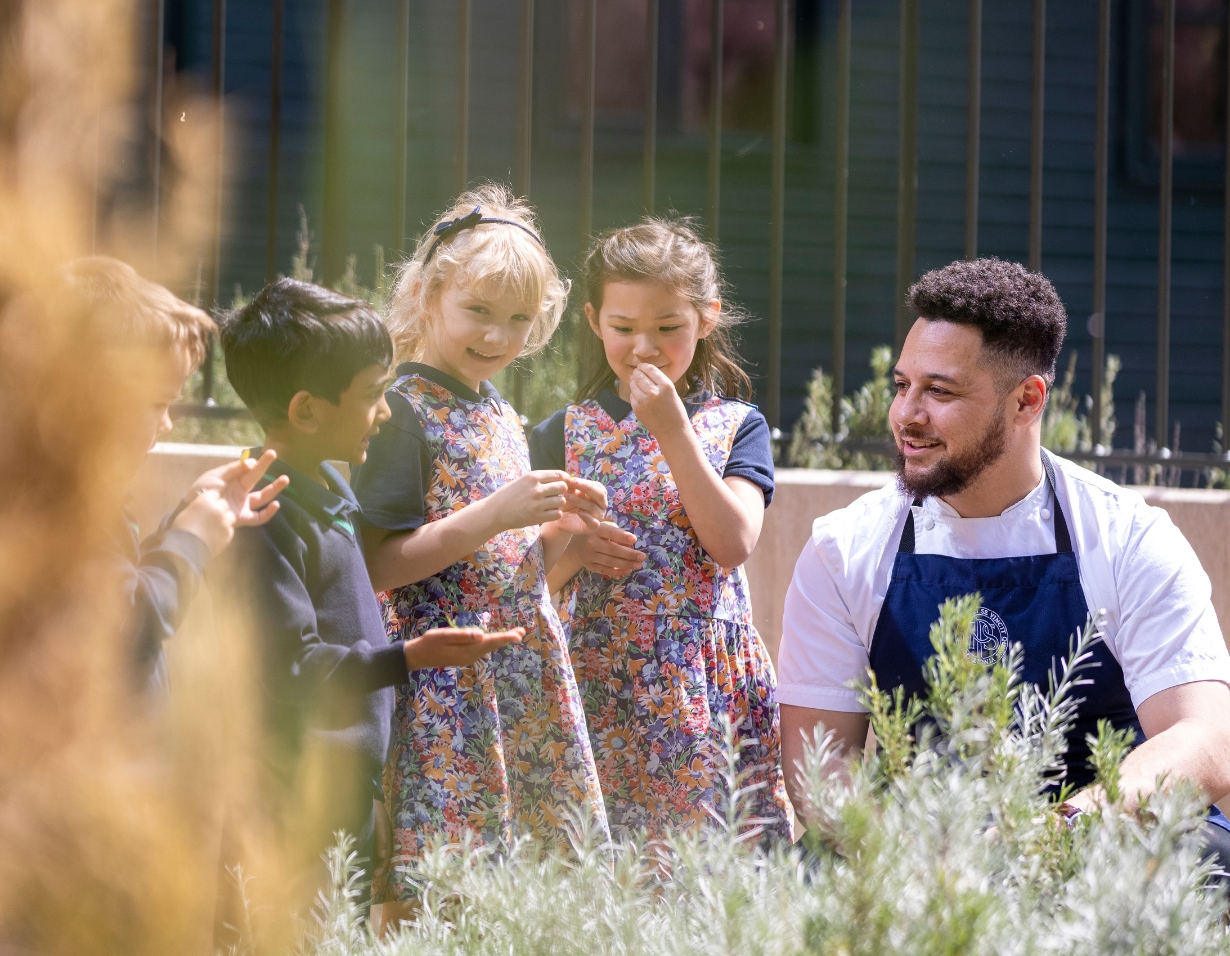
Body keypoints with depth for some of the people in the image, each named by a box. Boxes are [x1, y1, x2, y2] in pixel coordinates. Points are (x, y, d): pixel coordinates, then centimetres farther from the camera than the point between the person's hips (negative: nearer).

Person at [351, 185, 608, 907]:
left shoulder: (503, 415, 16)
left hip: (529, 678, 8)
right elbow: (375, 567, -16)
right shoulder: (406, 411, -8)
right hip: (447, 690, -8)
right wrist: (493, 515, -19)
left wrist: (560, 530, 4)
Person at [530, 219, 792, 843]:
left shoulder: (737, 425, 5)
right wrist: (571, 551, -14)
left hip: (708, 684, -1)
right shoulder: (564, 434, 8)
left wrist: (673, 431, -12)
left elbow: (733, 546, -11)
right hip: (598, 681, 1)